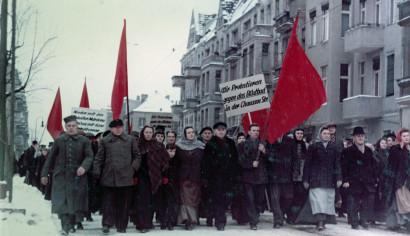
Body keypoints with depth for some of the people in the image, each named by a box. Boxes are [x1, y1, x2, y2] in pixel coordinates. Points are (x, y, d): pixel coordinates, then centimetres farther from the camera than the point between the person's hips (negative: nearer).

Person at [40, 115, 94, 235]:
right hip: (61, 176, 0)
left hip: (77, 176, 0)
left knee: (75, 202, 4)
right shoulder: (59, 140, 6)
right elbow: (51, 158, 9)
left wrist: (84, 167, -22)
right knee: (62, 202, -6)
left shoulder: (84, 141, 3)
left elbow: (89, 156, -2)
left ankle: (71, 224, 19)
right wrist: (44, 174, 8)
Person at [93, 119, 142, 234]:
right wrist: (96, 172, 0)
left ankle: (121, 226, 13)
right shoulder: (105, 141, 7)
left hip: (125, 177, 1)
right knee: (108, 201, 0)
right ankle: (107, 224, 4)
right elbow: (99, 158, 7)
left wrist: (133, 168, 1)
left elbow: (137, 156, 12)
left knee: (124, 203, 5)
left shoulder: (130, 140, 8)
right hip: (109, 177, -1)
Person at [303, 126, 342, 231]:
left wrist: (339, 178, 0)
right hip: (316, 179, -2)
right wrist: (306, 180, -1)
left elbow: (337, 164, 9)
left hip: (330, 180, 3)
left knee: (327, 201, 3)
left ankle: (322, 221, 9)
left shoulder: (334, 148, 10)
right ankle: (320, 222, -15)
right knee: (318, 200, -11)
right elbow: (307, 164, 4)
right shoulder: (313, 147, 4)